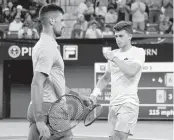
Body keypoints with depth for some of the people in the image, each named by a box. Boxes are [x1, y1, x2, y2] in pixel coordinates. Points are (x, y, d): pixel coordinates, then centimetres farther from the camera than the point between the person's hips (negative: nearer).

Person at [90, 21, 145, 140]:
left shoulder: (138, 52, -1)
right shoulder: (114, 54, 17)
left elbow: (131, 72, -19)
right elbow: (106, 78, 27)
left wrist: (115, 59, -11)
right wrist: (95, 93, 11)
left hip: (128, 102, -6)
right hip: (114, 103, 6)